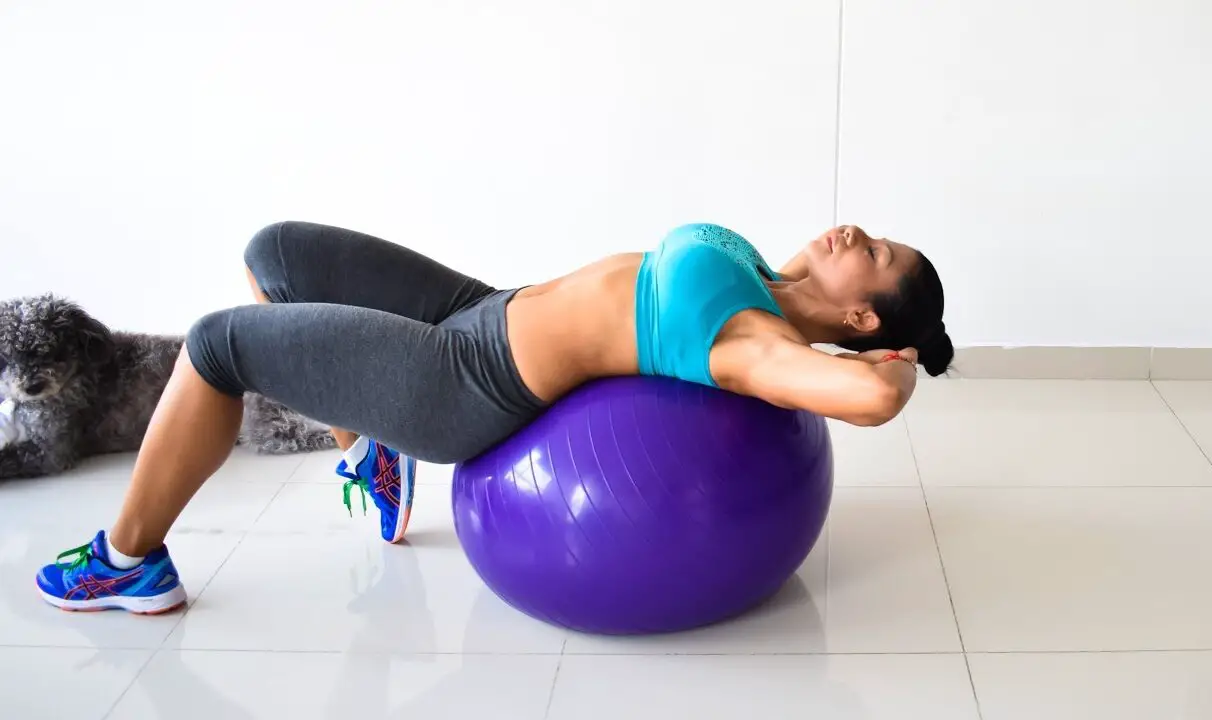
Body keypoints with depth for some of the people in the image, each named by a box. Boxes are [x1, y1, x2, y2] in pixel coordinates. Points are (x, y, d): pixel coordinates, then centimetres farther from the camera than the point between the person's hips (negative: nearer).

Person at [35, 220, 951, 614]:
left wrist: (901, 369, -25)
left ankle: (128, 560, 21)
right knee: (275, 253, 21)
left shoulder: (760, 344, -25)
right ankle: (370, 456, 33)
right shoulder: (767, 285, 1)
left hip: (462, 386, -9)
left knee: (217, 342, 1)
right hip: (486, 311, 9)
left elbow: (874, 396, -43)